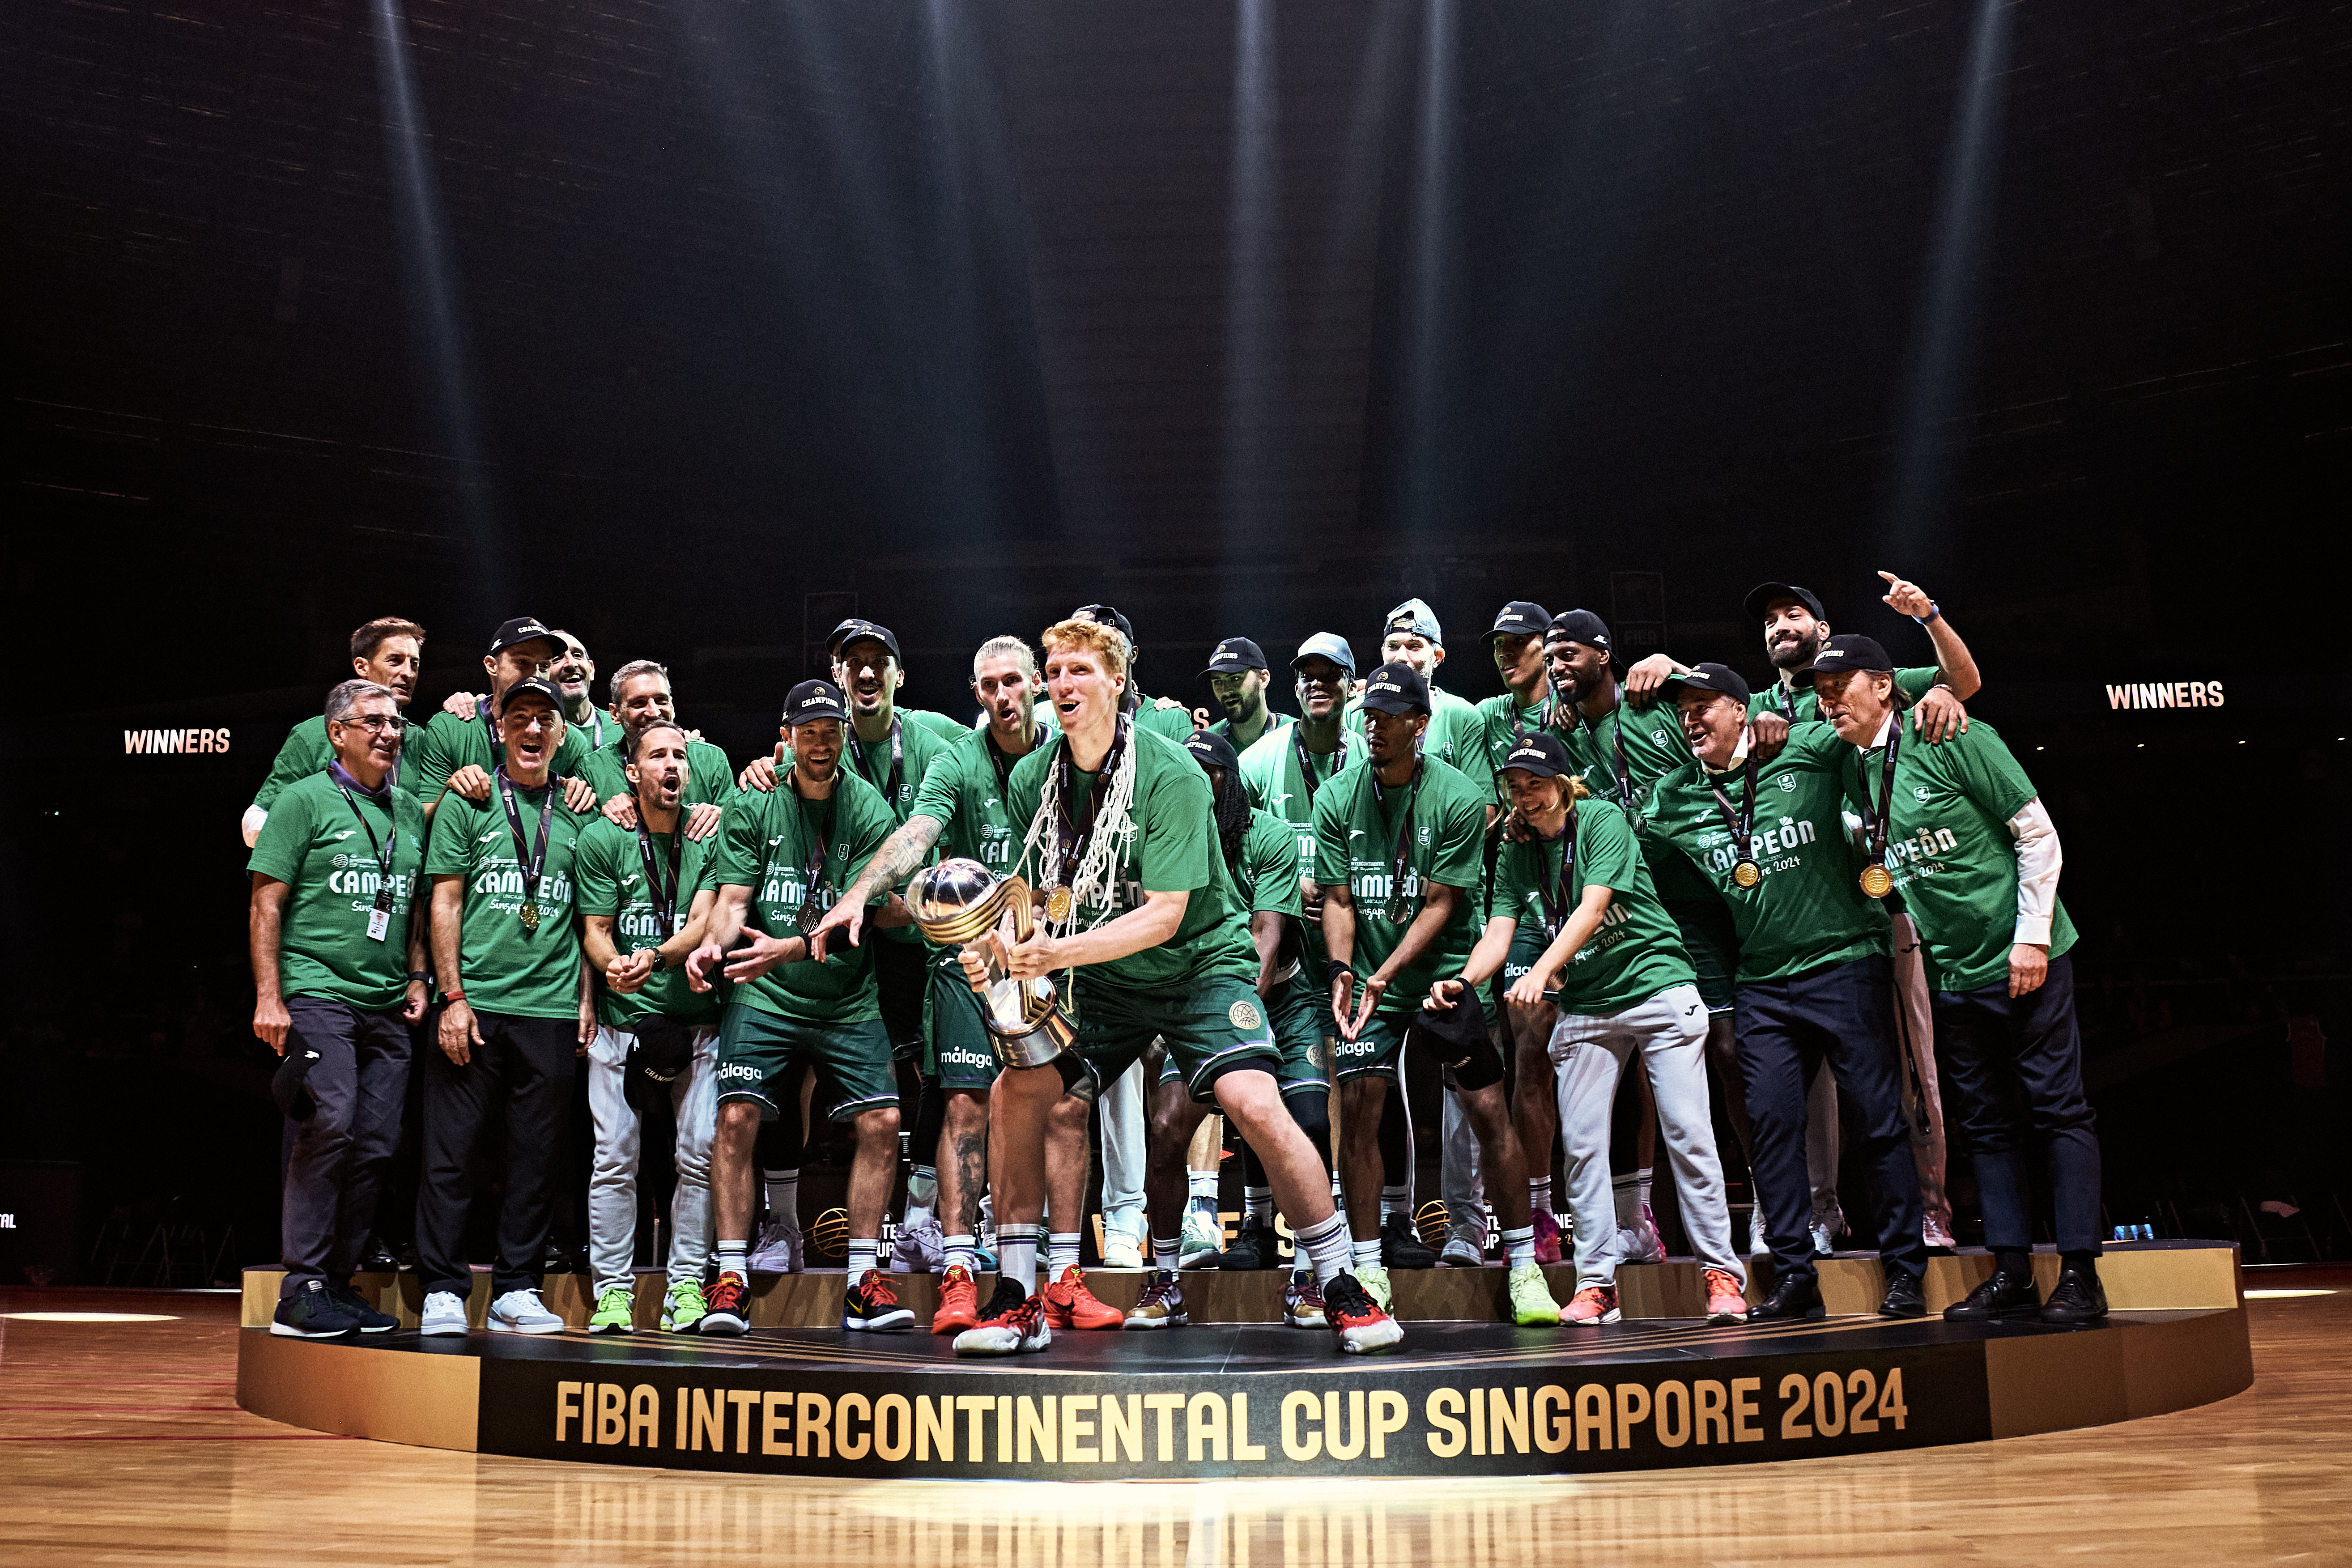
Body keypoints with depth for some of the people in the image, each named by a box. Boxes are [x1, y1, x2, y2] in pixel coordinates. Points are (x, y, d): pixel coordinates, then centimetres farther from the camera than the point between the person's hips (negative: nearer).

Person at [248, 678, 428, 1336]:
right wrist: (269, 997, -9)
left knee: (376, 1146, 2)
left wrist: (417, 978, 13)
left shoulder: (410, 811, 18)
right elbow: (267, 903, -2)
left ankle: (338, 1283, 11)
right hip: (318, 992, -6)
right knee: (331, 1124, -17)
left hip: (387, 1007, 6)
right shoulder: (305, 800, 2)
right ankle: (302, 1290, -12)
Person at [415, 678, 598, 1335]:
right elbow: (445, 903, 1)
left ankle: (517, 1291, 13)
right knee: (452, 1151, -1)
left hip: (552, 1010, 2)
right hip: (474, 1004, -2)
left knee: (536, 1156, 5)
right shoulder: (466, 804, 5)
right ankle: (443, 1292, 7)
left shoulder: (578, 816, 12)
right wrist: (453, 996, -7)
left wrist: (587, 998, 8)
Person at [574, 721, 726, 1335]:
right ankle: (613, 1289, 5)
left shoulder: (710, 840, 4)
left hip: (697, 1016, 1)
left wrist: (656, 957, -25)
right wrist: (613, 966, -20)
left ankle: (687, 1284, 7)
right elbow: (595, 930, 2)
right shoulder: (602, 838, 2)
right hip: (622, 1016, -1)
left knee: (700, 1154, -3)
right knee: (614, 1157, -3)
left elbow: (703, 921, -5)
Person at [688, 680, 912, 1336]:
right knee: (737, 1117, -13)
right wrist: (712, 943, -25)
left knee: (881, 1121, -7)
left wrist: (791, 947, -26)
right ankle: (730, 1281, -3)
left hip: (847, 998, 1)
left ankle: (862, 1283, 4)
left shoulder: (868, 808, -1)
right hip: (764, 994, 0)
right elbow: (734, 898, -2)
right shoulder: (752, 804, 2)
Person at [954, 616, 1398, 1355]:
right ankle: (1018, 1300, 3)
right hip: (1103, 981, 5)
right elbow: (1036, 897, 4)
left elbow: (1164, 913, -25)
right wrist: (996, 943, -17)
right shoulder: (1032, 777, -4)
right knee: (1016, 1090, -11)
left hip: (1201, 962, -5)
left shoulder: (1170, 774, -21)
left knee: (1255, 1103, -24)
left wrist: (1060, 952, -33)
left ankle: (1342, 1290, -7)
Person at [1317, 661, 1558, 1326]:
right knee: (1356, 1111, -6)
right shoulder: (1337, 799, 0)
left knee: (1490, 1113, -3)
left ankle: (1524, 1266, 10)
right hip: (1369, 979, 2)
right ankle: (1368, 1270, 7)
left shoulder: (1459, 799, -9)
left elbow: (1439, 906, -10)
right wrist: (1343, 971, -14)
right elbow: (1339, 899, 3)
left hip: (1444, 975, -2)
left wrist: (1386, 974, -19)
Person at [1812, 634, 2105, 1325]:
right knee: (1988, 1124, 9)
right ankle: (2012, 1272, 14)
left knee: (2059, 1109, -3)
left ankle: (2080, 1275, 0)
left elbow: (2038, 835, -10)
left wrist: (2033, 936, -14)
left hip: (2024, 959, -6)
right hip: (1954, 975, 7)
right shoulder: (1853, 773, 6)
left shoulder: (1952, 741, -11)